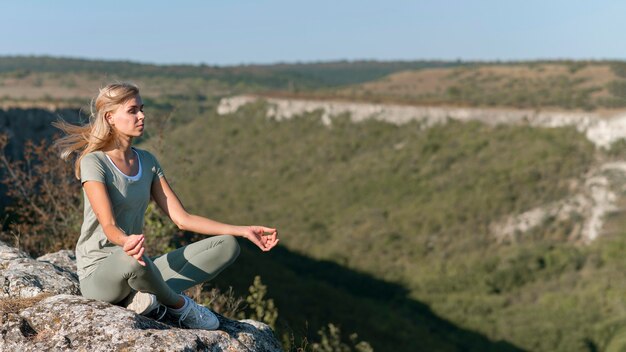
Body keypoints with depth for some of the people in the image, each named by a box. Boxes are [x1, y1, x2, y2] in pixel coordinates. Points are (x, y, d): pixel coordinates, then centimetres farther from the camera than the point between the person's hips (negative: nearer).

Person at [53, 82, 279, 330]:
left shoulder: (147, 161, 8)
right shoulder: (94, 162, -12)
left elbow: (181, 218, 4)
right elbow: (108, 226, -24)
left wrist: (242, 231, -4)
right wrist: (126, 242, -50)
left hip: (136, 268, 7)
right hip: (98, 273, -6)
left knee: (227, 246, -6)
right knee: (133, 260, -43)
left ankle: (148, 296, -20)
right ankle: (179, 305, -12)